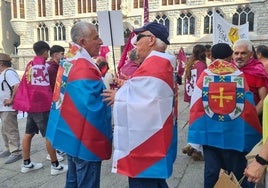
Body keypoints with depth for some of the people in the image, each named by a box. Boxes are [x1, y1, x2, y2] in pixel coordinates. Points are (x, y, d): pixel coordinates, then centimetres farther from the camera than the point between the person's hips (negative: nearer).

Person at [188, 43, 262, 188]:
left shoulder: (205, 75, -3)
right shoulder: (240, 76, -5)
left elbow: (195, 106, -5)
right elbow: (249, 109, -4)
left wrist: (194, 134, 3)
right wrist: (253, 135, 7)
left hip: (209, 132, 1)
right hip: (235, 133, -1)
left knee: (211, 171, 11)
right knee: (237, 173, 13)